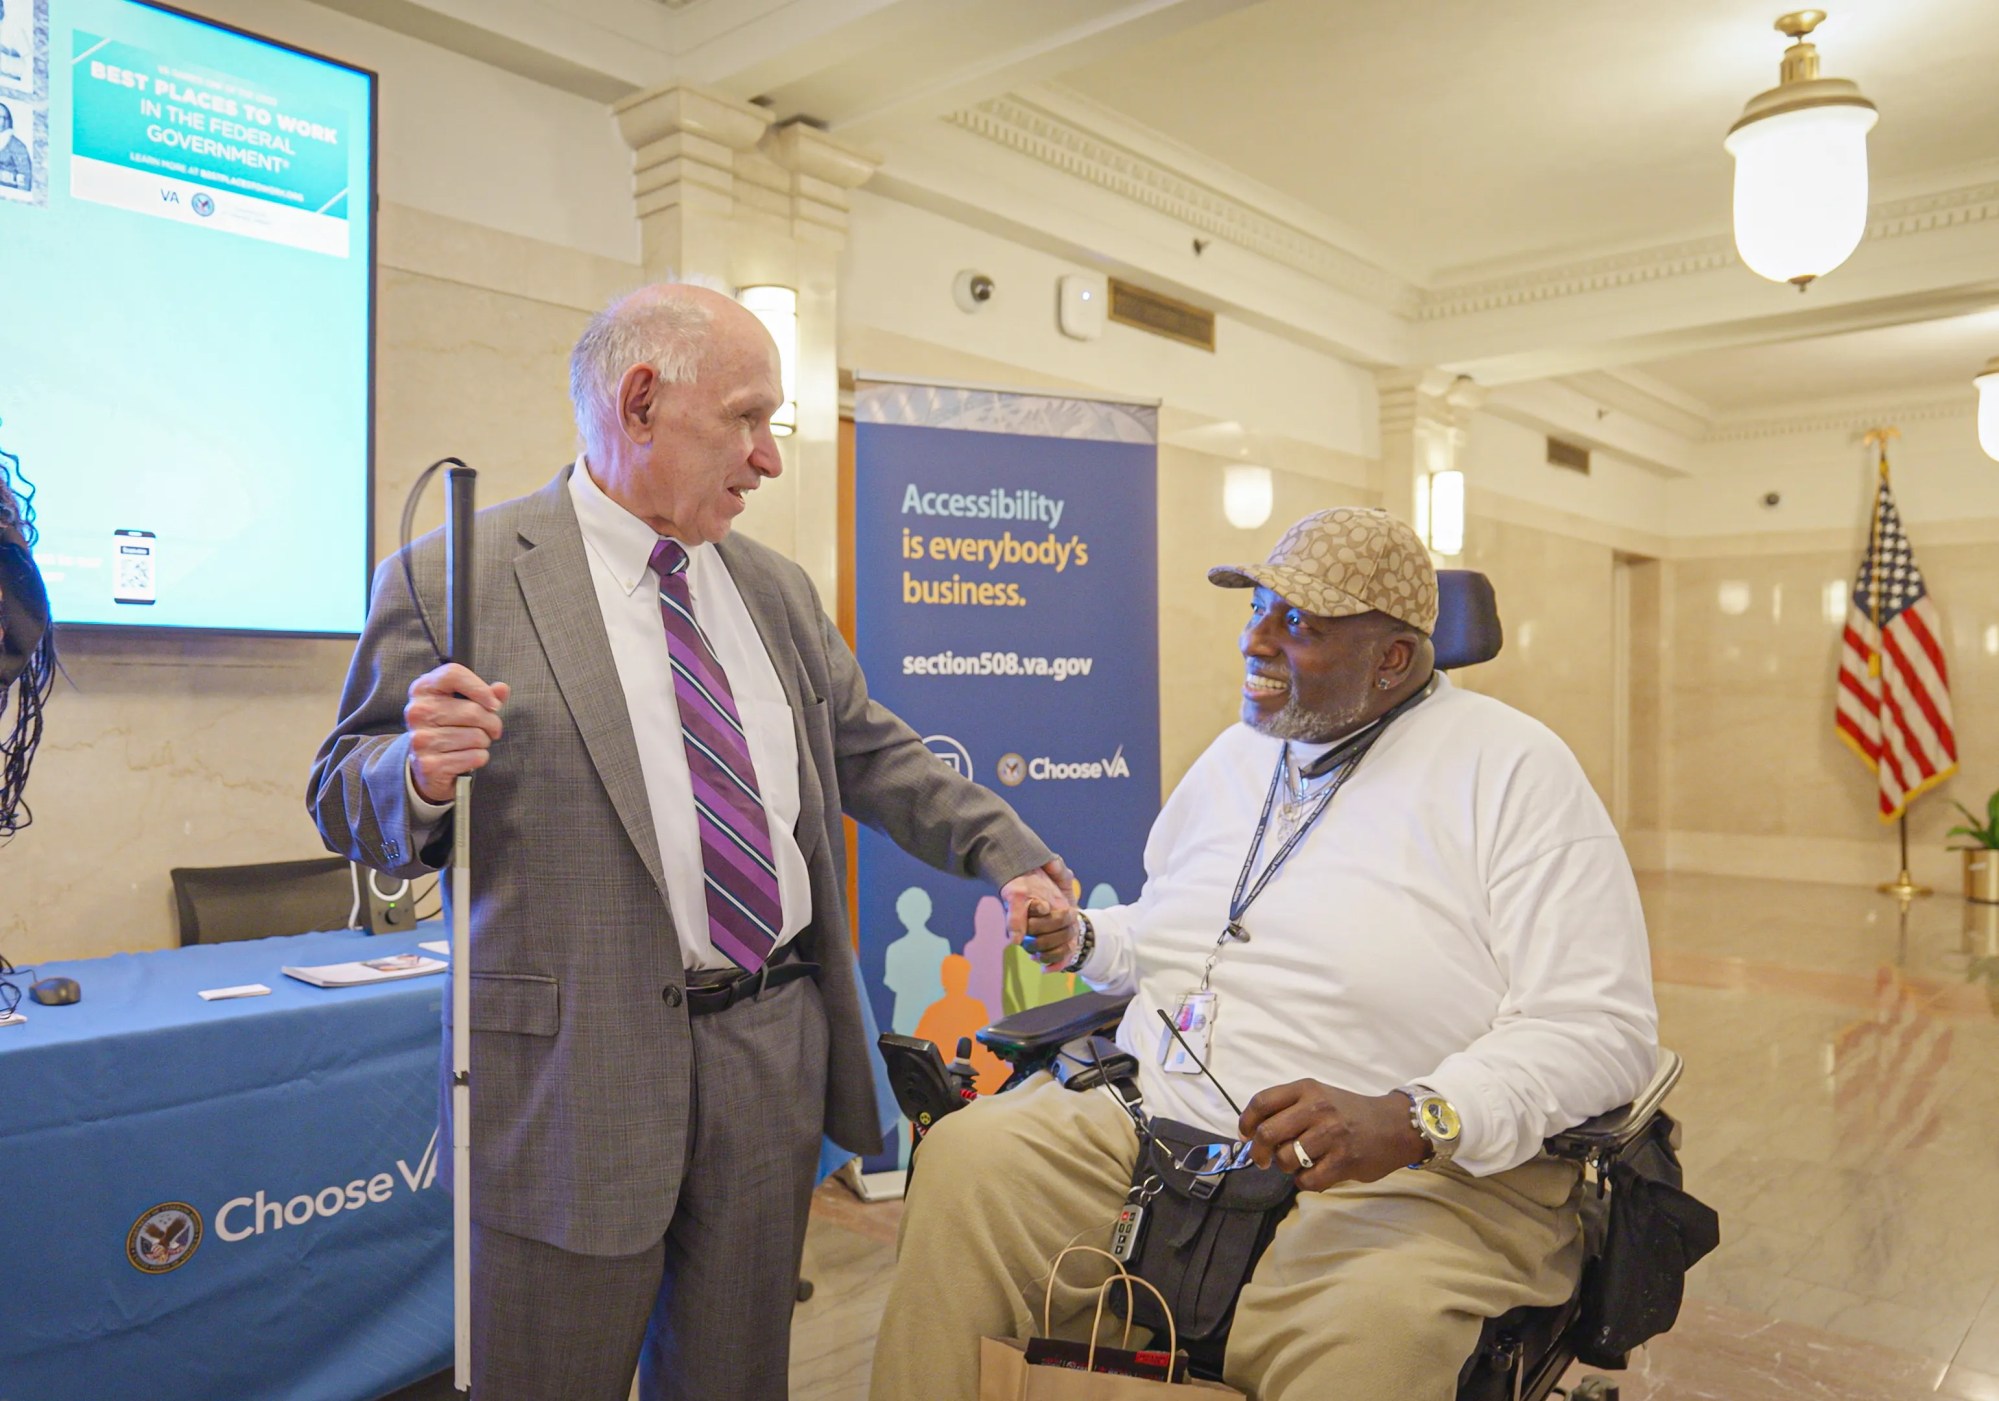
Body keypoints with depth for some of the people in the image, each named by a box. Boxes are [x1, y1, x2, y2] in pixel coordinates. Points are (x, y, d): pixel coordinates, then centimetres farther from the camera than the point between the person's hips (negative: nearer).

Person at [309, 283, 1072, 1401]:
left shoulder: (778, 590, 11)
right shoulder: (454, 580, -7)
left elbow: (873, 753, 18)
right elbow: (350, 800, -3)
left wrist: (1006, 851, 10)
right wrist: (420, 770, -25)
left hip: (775, 1058, 5)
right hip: (579, 1071, -5)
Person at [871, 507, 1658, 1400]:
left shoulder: (1512, 768, -4)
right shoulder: (1237, 754, 18)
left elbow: (1600, 1026, -12)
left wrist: (1409, 1121, -26)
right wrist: (1086, 939, 10)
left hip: (1403, 1187, -5)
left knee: (1366, 1328, -37)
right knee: (966, 1157, -16)